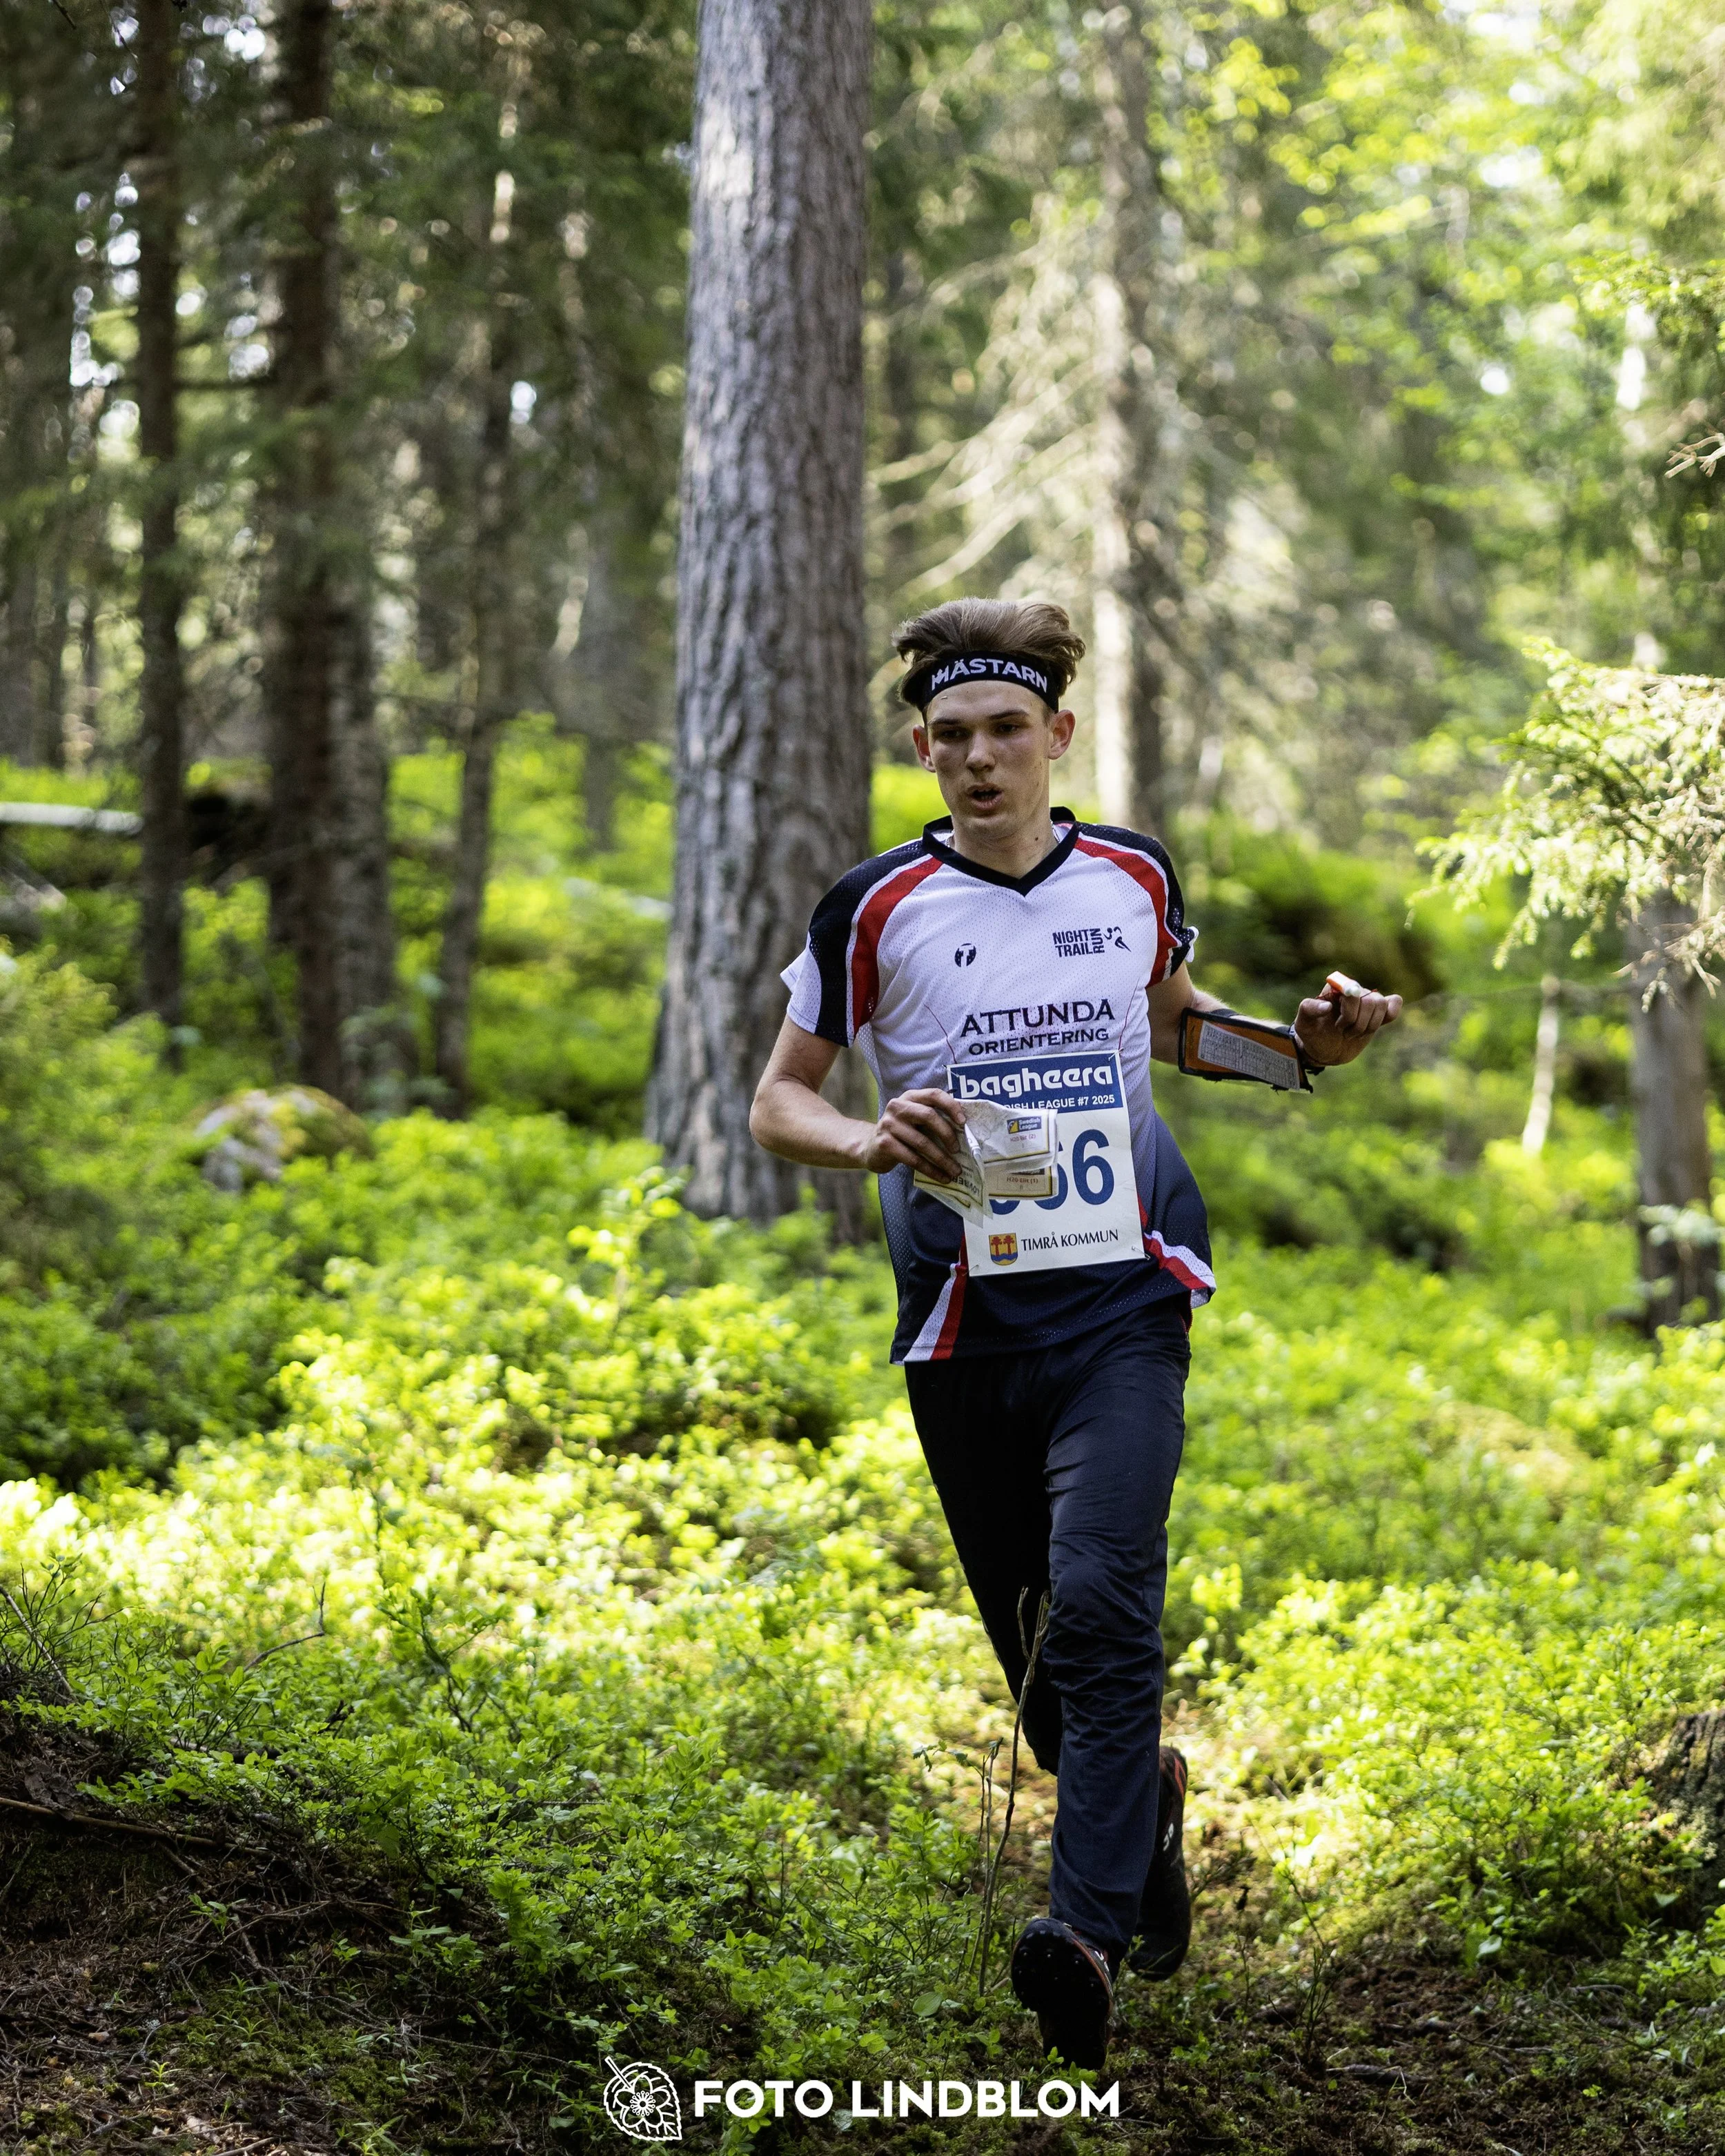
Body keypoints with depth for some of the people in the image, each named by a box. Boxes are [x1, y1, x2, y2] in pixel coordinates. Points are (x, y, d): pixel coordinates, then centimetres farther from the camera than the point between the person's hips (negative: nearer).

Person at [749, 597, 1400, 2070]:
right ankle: (1143, 1804, 39)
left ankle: (1091, 1927, -26)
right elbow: (779, 1100, 4)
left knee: (1104, 1601, -20)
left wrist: (1304, 1045, 8)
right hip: (964, 1328, 1)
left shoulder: (1136, 877, 5)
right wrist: (872, 1142, -17)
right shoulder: (877, 910, -1)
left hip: (1123, 1304, -1)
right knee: (1031, 1644, 8)